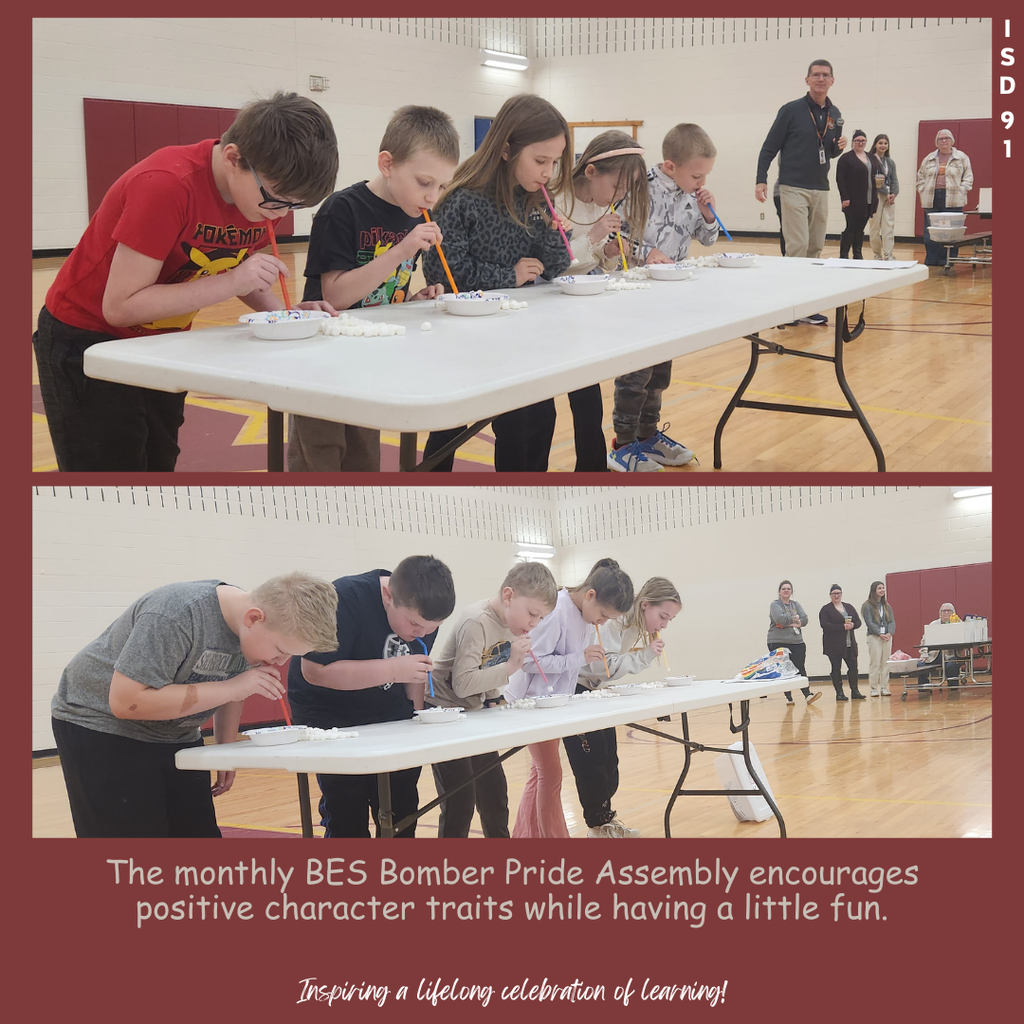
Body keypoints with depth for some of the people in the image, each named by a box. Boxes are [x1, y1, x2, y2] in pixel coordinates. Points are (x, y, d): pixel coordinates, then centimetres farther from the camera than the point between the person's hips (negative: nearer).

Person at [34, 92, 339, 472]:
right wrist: (230, 283, -34)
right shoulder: (166, 187, -31)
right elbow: (120, 306, -30)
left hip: (160, 345, 7)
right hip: (85, 341, -7)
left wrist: (282, 313, -11)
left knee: (159, 465, 10)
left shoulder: (268, 189, -10)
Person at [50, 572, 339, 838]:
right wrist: (230, 689, -34)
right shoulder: (176, 616, -32)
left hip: (174, 736, 7)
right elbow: (126, 702, -34)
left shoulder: (255, 631, -8)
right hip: (99, 726, -7)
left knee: (200, 832, 0)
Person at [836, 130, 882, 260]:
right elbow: (840, 179, -8)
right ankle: (843, 255, -2)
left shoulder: (873, 158, 16)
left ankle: (858, 254, 15)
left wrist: (880, 180, -2)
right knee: (851, 228, -7)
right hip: (852, 201, -5)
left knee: (860, 229, 9)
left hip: (868, 202, 5)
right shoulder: (846, 158, -2)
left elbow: (879, 174, 23)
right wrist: (844, 197, -16)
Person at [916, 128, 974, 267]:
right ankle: (931, 261, 6)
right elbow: (921, 176, 20)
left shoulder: (962, 158, 6)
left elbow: (968, 177, 6)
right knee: (930, 232, 0)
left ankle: (947, 261, 0)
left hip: (952, 201, -3)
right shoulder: (929, 158, 14)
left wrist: (960, 192, -5)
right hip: (932, 200, 3)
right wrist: (923, 191, 6)